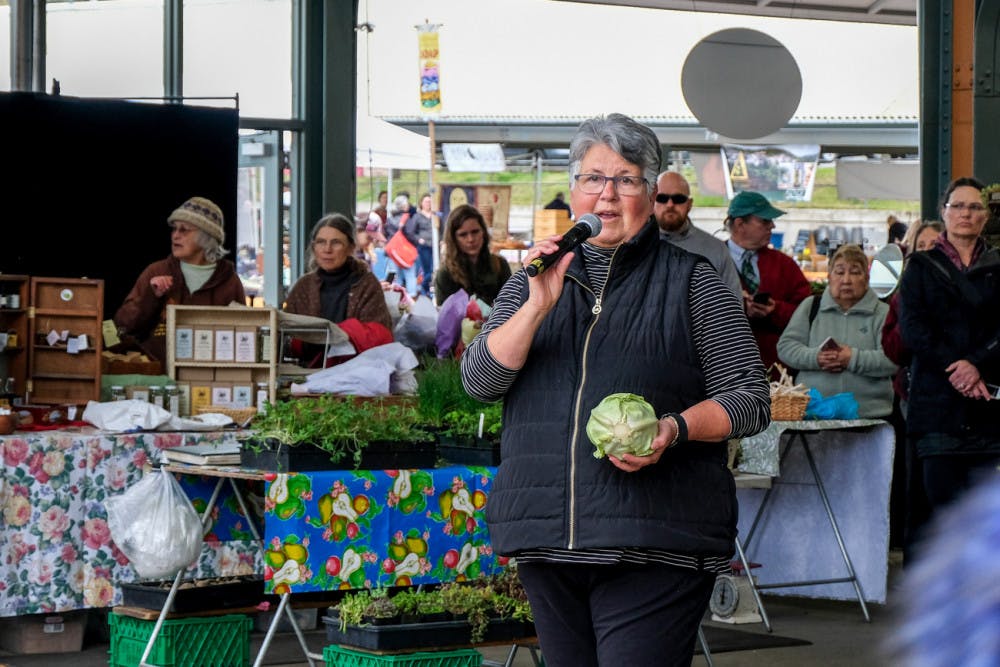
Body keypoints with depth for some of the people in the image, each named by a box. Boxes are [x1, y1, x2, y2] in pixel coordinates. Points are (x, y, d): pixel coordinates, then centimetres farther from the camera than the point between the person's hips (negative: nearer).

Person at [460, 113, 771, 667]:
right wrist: (538, 306, -10)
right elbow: (479, 381, 4)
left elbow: (751, 400, 3)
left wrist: (675, 428, -15)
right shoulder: (534, 280, 16)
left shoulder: (690, 282, 6)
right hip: (546, 539, 4)